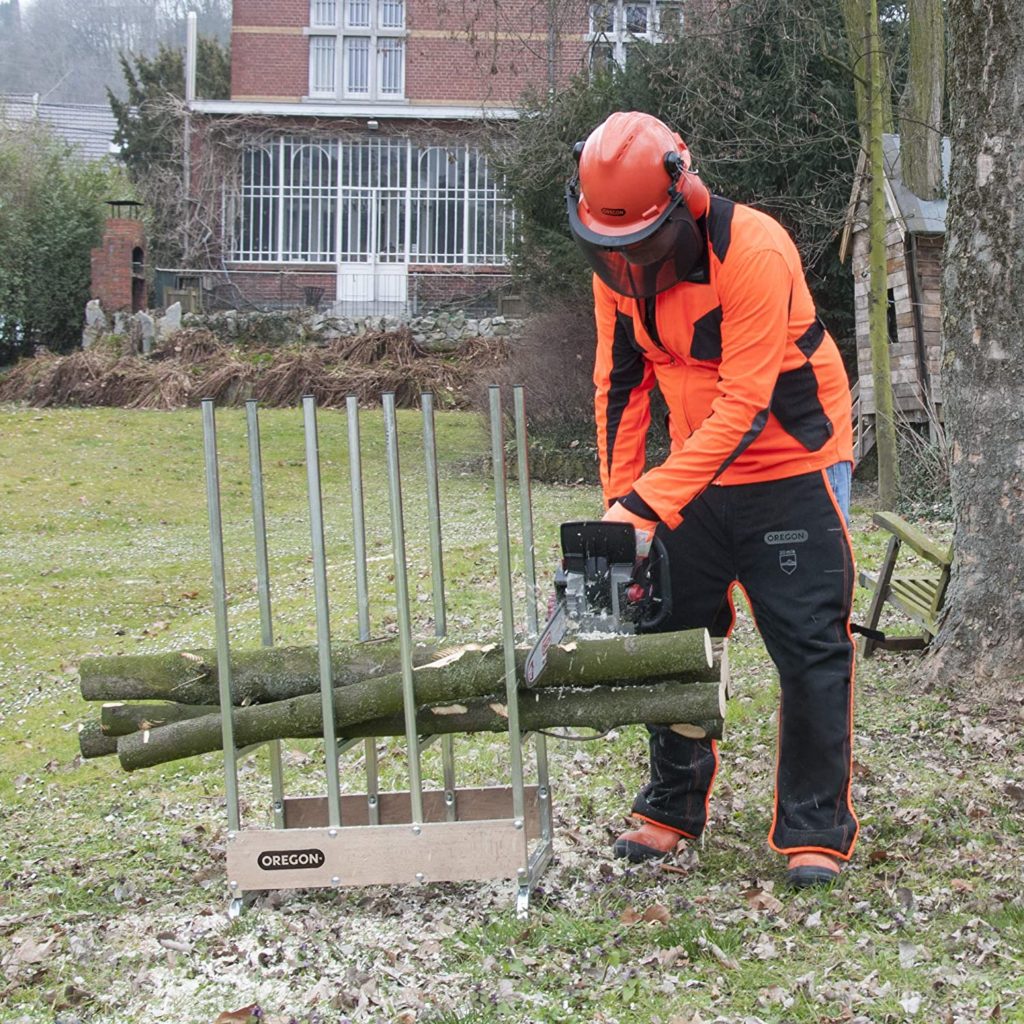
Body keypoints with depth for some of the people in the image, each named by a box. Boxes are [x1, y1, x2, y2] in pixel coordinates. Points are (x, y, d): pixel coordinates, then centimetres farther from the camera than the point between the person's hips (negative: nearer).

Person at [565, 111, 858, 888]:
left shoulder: (754, 253, -28)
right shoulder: (616, 267, -6)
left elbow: (743, 406, -30)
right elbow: (620, 386, 2)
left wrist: (647, 504, -32)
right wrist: (618, 503, -5)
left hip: (792, 470, -6)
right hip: (693, 474, 6)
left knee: (812, 650, -5)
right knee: (673, 634, 7)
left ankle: (816, 832, 2)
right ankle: (672, 808, 21)